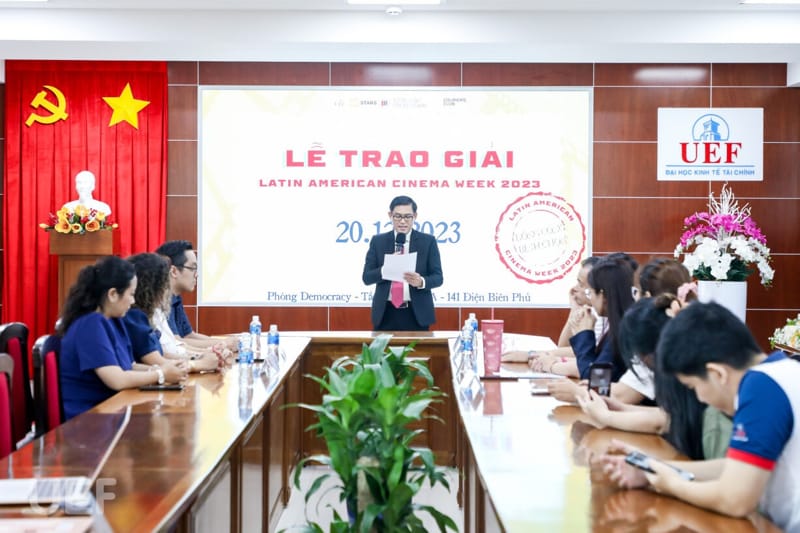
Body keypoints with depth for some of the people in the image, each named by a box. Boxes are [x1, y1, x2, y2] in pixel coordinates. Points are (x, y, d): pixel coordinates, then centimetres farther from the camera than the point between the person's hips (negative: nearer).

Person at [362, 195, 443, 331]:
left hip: (417, 313, -1)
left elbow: (438, 277, 0)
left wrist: (421, 282, -22)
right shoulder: (378, 241, 6)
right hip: (386, 313, 1)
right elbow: (367, 277, 1)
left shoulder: (428, 241, 4)